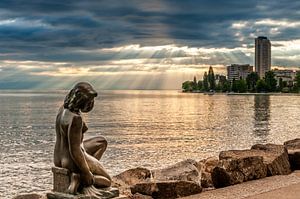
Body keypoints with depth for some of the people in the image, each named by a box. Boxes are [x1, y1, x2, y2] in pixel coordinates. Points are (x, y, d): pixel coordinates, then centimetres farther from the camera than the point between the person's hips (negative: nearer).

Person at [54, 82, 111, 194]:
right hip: (74, 161, -8)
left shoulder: (64, 109, -1)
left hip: (60, 157, 8)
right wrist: (87, 174, -17)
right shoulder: (75, 119, -30)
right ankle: (79, 177, -8)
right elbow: (75, 152, -28)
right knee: (107, 181, 14)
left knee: (102, 142, 25)